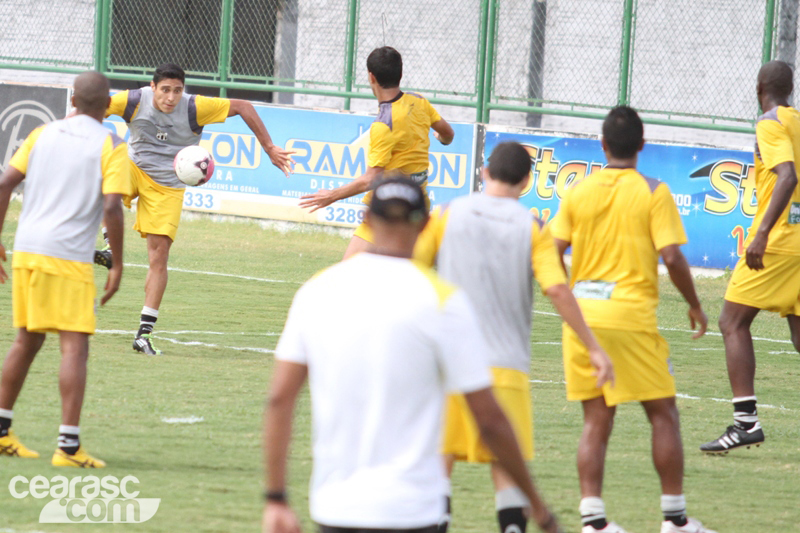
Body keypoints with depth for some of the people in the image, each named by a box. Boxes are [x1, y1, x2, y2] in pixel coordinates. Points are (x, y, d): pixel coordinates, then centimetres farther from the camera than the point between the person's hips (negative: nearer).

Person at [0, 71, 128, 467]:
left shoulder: (43, 134, 12)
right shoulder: (110, 146, -2)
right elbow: (111, 208, -12)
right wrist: (117, 266, -4)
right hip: (69, 256, -6)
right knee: (75, 347, -4)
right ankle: (68, 445, -11)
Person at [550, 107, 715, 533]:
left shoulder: (578, 191, 4)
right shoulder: (653, 192, -5)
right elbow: (671, 257, -12)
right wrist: (694, 305, 3)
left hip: (582, 316, 4)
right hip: (631, 315, -4)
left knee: (596, 421, 8)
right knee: (663, 414, 8)